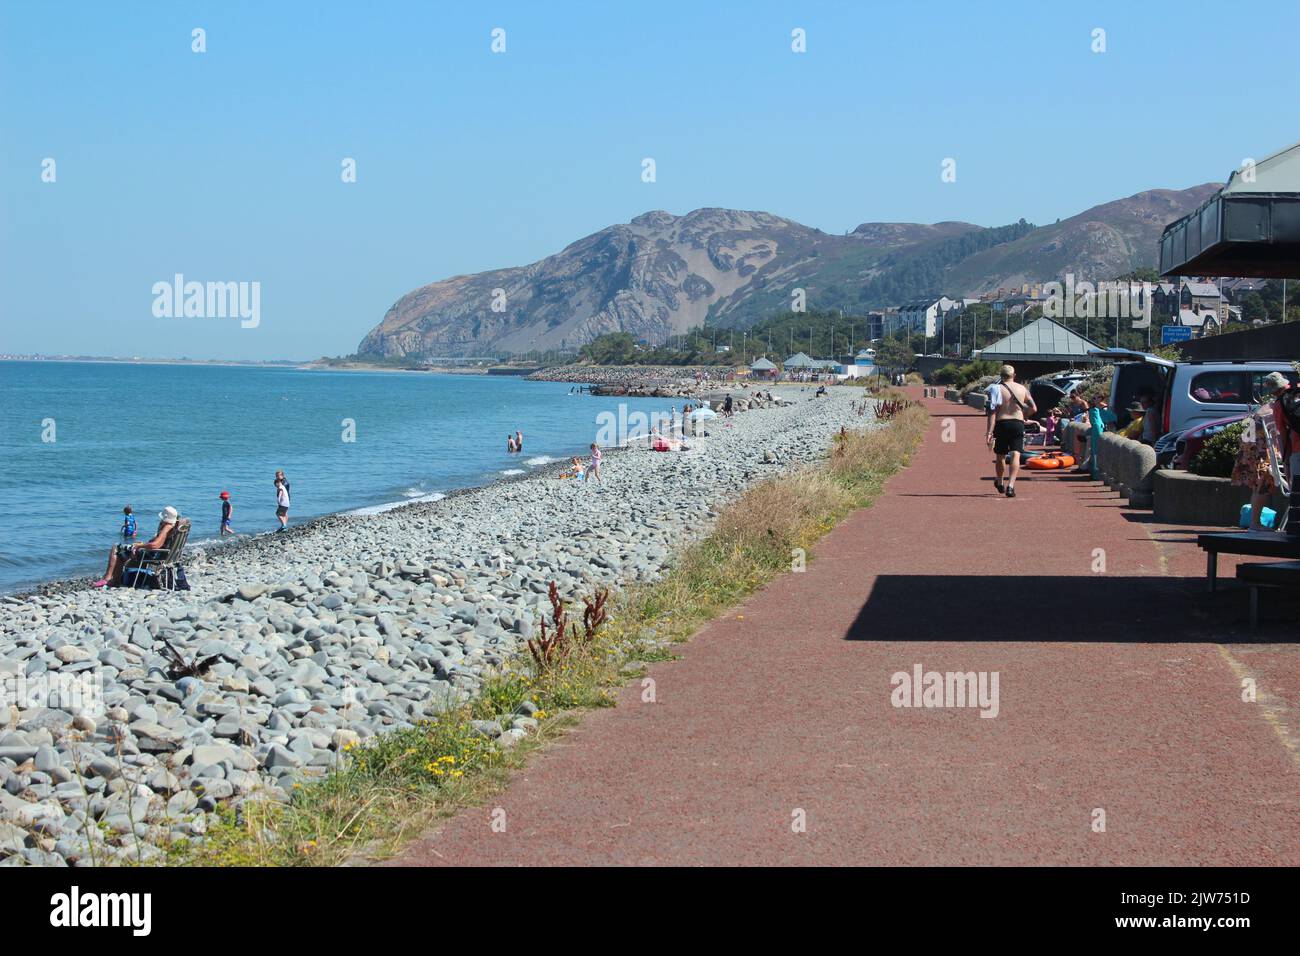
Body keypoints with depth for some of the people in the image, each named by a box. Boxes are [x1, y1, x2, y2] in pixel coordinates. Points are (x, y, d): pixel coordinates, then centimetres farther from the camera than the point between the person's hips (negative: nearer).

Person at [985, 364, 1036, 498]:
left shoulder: (997, 389, -4)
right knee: (1015, 455, -6)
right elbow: (1033, 408, 5)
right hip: (1017, 423, 1)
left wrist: (990, 432, -12)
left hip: (1001, 423, -1)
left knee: (1000, 455, 17)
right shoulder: (1022, 389, 5)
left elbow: (992, 412, -10)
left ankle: (999, 482, 36)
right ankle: (1010, 486, -22)